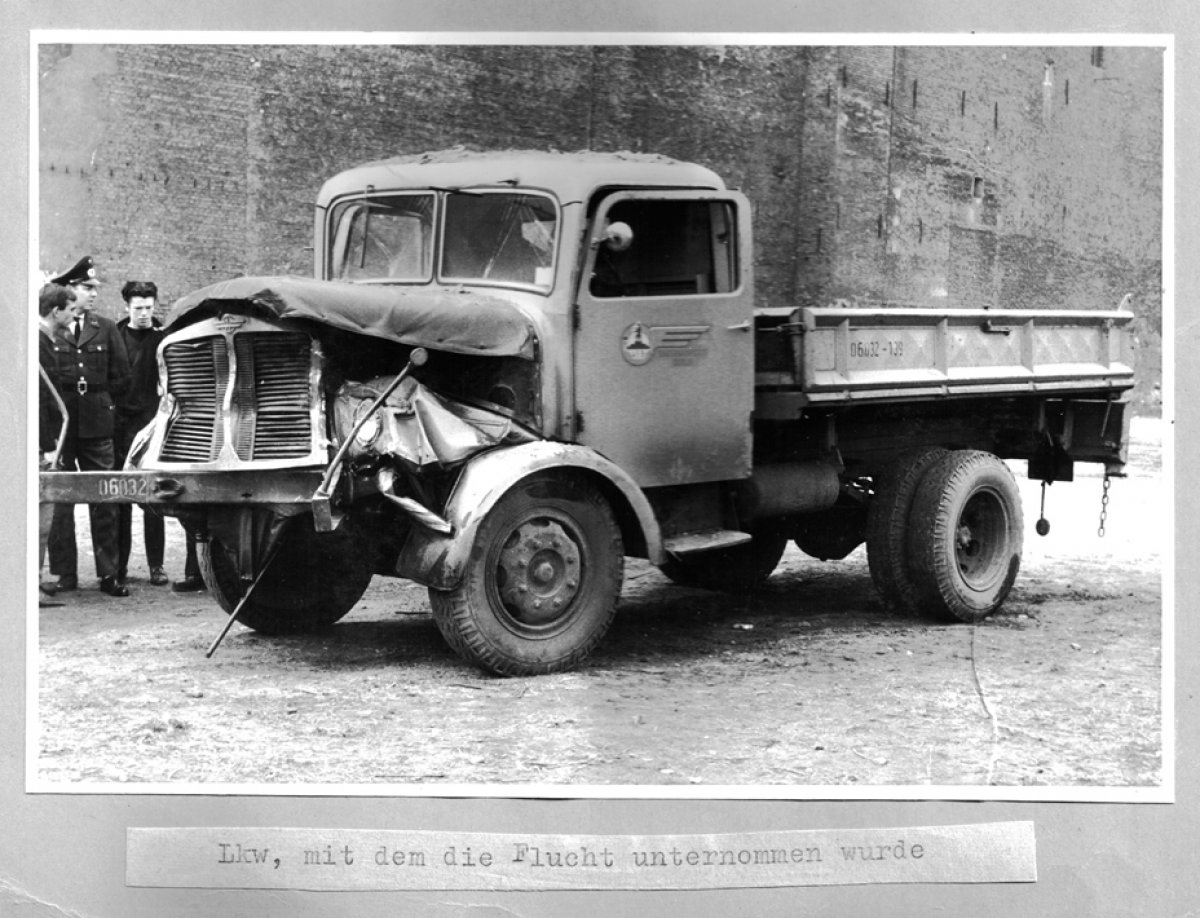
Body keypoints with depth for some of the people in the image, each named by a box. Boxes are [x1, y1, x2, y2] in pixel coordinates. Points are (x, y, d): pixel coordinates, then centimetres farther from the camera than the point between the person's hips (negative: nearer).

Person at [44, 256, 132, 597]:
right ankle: (65, 574, 9)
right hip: (58, 425, -2)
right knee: (59, 501, 2)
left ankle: (108, 573, 6)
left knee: (104, 500, 1)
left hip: (96, 426, 2)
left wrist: (97, 401, 7)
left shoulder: (106, 329, 10)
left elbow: (121, 377, 11)